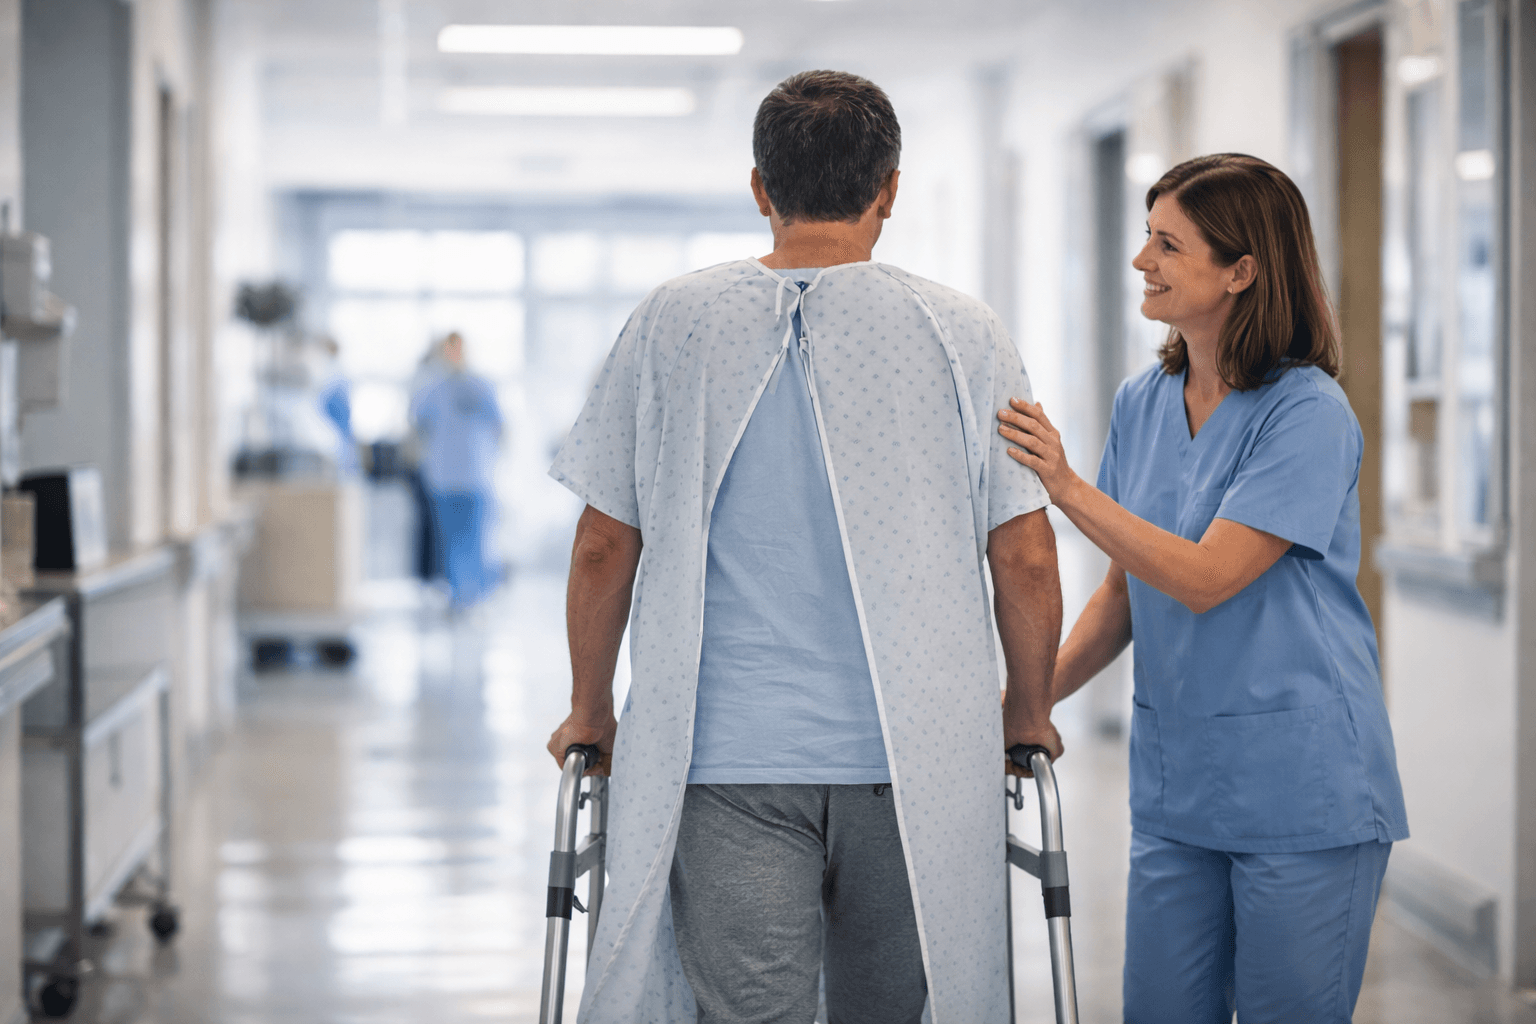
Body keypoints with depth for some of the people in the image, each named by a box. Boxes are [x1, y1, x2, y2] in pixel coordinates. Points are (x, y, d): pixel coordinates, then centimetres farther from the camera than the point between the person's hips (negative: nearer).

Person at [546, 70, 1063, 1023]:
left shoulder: (674, 323, 1)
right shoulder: (961, 334, 0)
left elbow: (604, 547, 4)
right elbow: (1027, 561, 1)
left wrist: (591, 713, 18)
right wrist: (1029, 712, 17)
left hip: (727, 761, 0)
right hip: (915, 763, 1)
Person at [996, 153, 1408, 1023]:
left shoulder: (1307, 413, -13)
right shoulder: (1142, 405, 8)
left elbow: (1204, 579, -20)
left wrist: (1067, 487, -26)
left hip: (1303, 796, -6)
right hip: (1175, 789, 6)